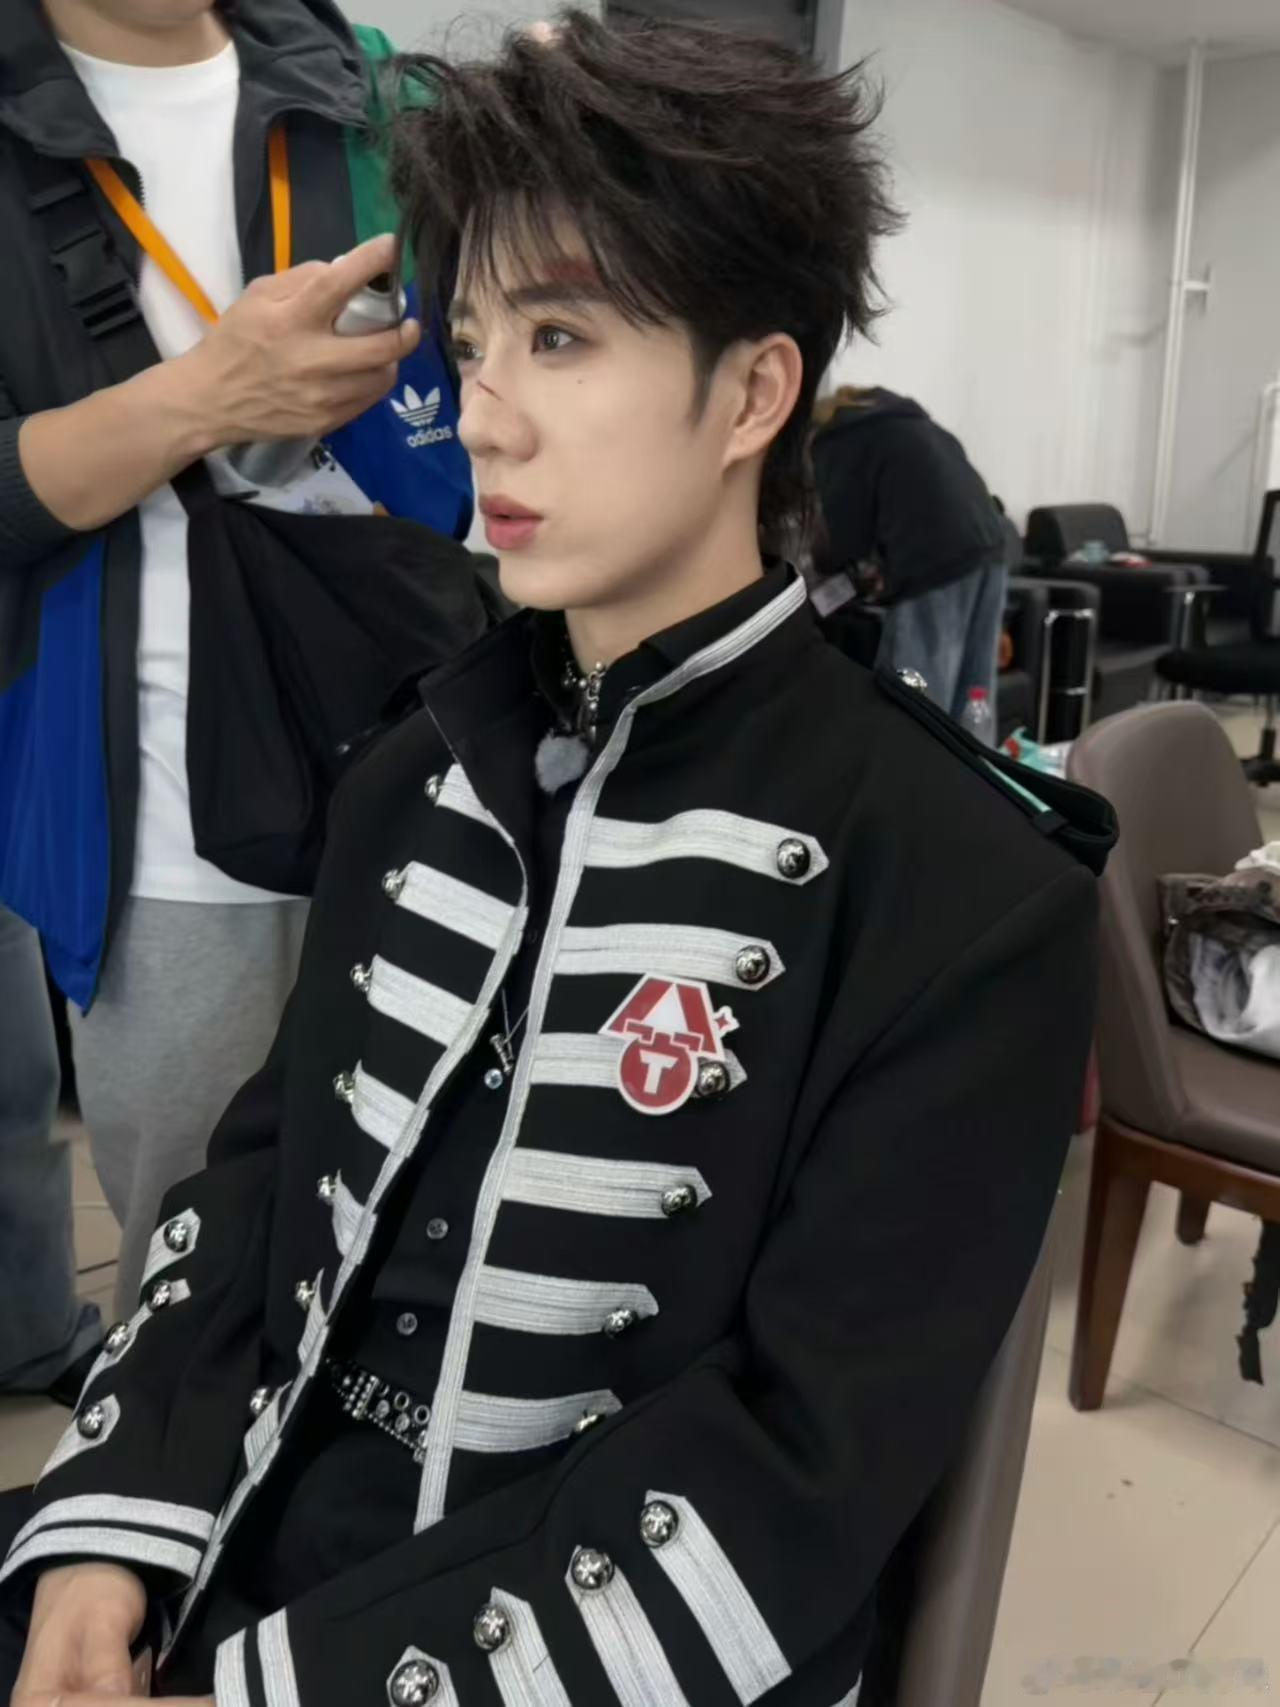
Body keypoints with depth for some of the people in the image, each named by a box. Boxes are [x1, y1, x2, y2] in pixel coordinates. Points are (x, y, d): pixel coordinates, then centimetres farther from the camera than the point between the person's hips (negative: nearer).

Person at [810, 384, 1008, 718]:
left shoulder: (834, 442, 3)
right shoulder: (895, 416, 27)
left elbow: (847, 533, 1)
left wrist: (817, 560, 21)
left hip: (935, 565, -9)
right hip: (985, 548, 9)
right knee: (972, 706, 11)